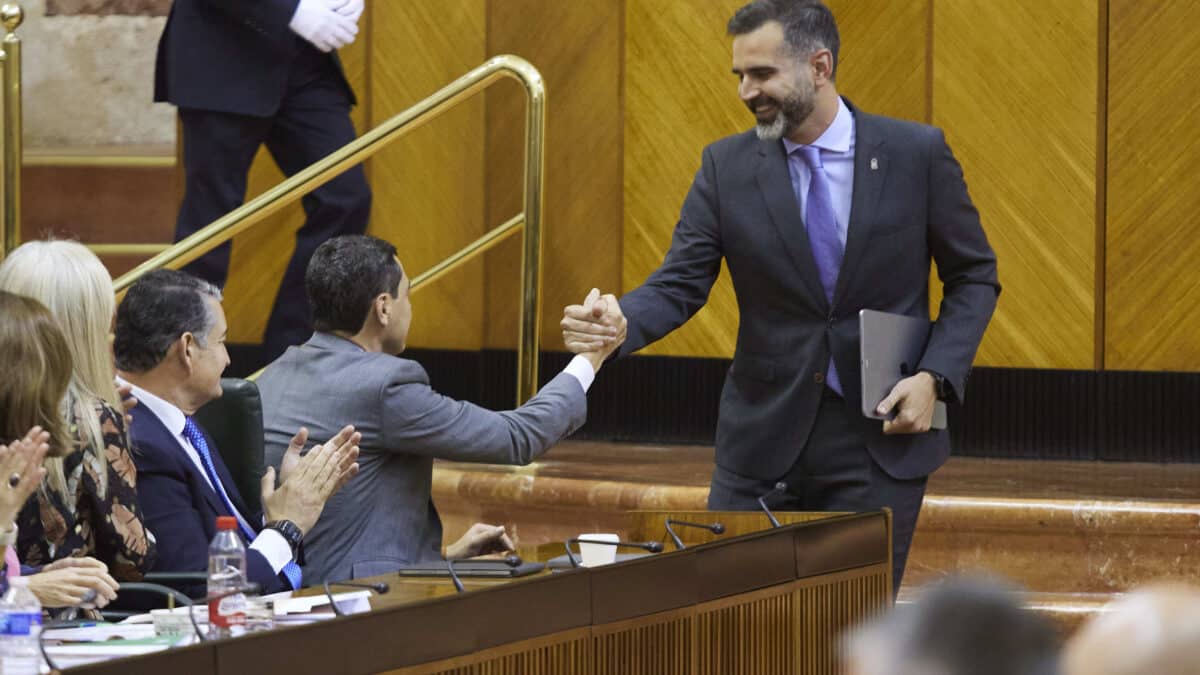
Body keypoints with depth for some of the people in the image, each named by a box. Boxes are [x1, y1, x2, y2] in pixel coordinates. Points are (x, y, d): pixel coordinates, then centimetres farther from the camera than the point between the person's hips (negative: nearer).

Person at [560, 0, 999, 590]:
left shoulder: (916, 153, -4)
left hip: (881, 437, -2)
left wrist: (935, 376, -11)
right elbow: (679, 283, -5)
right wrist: (622, 322, -27)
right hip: (763, 437, 2)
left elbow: (975, 277, 4)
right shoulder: (727, 166, 0)